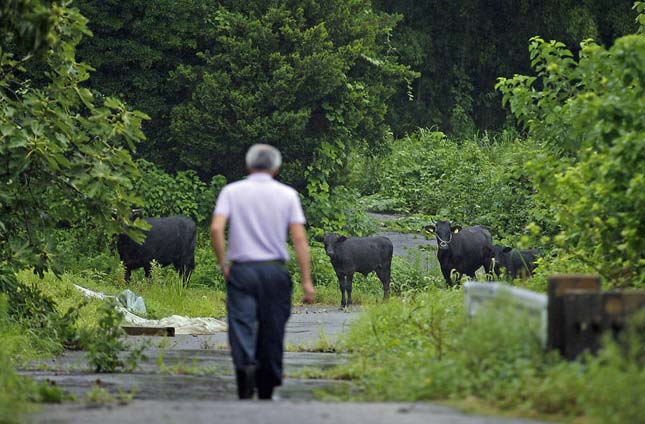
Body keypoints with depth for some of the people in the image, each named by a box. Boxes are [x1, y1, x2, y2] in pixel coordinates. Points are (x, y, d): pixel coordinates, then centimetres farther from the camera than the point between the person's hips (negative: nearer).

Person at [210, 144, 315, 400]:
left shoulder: (232, 192, 3)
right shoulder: (287, 195, 4)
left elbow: (216, 228, -10)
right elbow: (299, 238, -2)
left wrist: (223, 264, 1)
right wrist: (307, 281, -1)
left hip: (241, 270, -1)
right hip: (275, 270, 1)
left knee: (241, 324, -7)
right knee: (272, 331, 10)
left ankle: (245, 364, -35)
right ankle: (266, 391, 16)